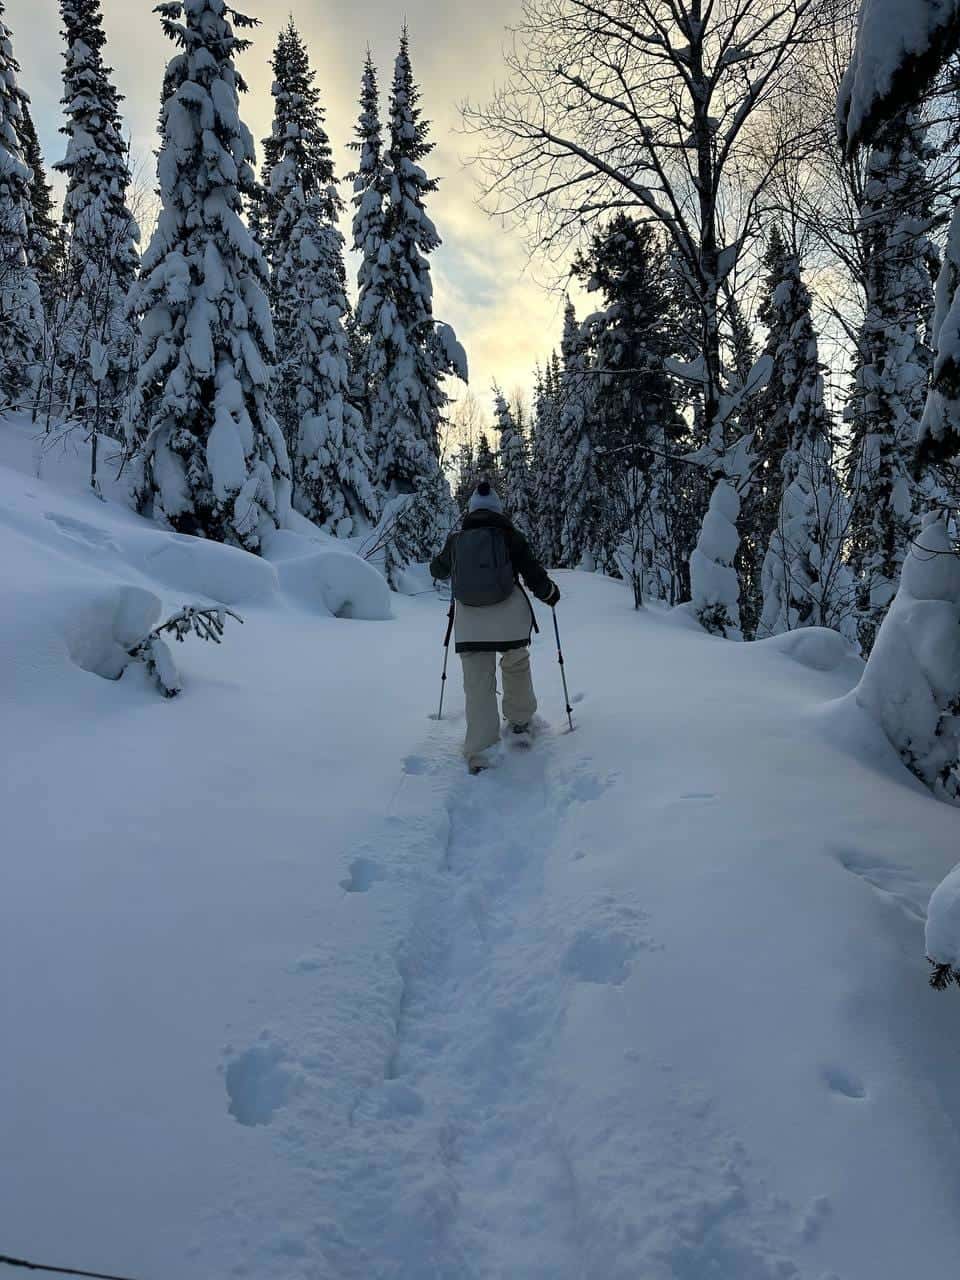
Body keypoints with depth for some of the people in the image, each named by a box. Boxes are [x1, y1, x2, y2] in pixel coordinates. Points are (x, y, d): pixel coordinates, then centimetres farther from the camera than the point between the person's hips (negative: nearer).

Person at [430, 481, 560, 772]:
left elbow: (438, 570, 26)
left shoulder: (456, 540, 8)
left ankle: (479, 753, -3)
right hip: (510, 619, 0)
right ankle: (520, 720, 41)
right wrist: (550, 593, 22)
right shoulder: (510, 536, 2)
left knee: (478, 686, 3)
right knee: (517, 665, 26)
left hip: (470, 624, 1)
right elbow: (535, 576, 2)